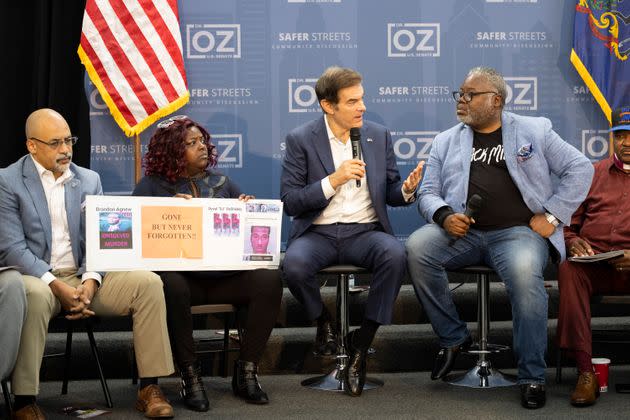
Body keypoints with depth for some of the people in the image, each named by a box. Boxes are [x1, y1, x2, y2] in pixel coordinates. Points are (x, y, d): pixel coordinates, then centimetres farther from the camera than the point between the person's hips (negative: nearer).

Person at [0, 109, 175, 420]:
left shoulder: (89, 180, 11)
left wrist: (90, 281, -14)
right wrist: (56, 285, -22)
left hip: (85, 277, 5)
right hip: (37, 279, -4)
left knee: (148, 282, -16)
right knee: (35, 295, -39)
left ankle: (149, 388, -11)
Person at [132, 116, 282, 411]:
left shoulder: (220, 182, 21)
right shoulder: (151, 186, 11)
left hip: (226, 275, 3)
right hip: (180, 273, -3)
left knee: (269, 280, -25)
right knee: (171, 286, -38)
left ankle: (246, 371, -14)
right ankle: (190, 375, -21)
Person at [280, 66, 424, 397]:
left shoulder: (379, 136, 8)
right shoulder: (301, 140, -1)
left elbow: (390, 194, 13)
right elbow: (290, 202, -6)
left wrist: (406, 190, -11)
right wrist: (334, 180, -18)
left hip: (365, 232, 2)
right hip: (317, 233, -1)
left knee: (395, 254, -32)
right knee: (293, 265, -35)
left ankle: (360, 345, -15)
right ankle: (323, 321, 2)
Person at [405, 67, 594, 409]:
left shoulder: (534, 130, 12)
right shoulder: (446, 141, 18)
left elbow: (580, 168, 10)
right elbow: (428, 193, 14)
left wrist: (551, 216, -1)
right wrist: (444, 215, -10)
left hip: (518, 231, -2)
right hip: (462, 231, 3)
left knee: (525, 273, -36)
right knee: (417, 248, -28)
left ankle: (532, 377, -21)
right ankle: (453, 338, -7)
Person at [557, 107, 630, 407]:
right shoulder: (593, 174, 24)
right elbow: (568, 224, 24)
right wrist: (573, 242, -1)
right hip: (592, 259, 2)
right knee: (569, 269, -32)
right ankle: (585, 373, -33)